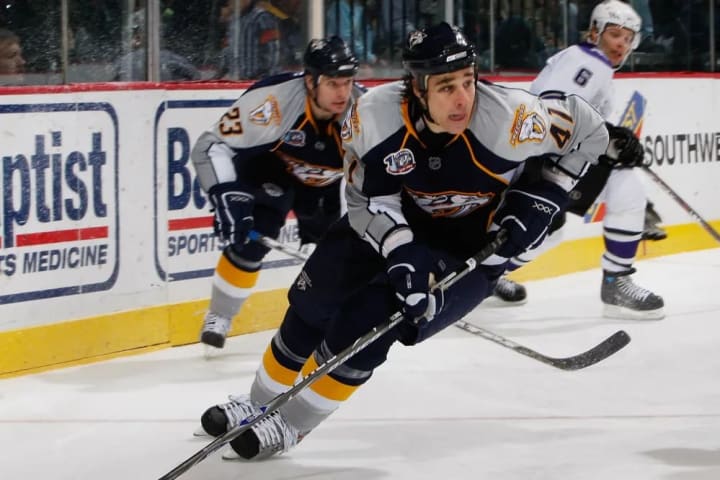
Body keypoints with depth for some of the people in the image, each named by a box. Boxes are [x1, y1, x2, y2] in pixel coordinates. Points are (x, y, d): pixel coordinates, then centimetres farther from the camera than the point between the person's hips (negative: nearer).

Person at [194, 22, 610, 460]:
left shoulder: (510, 119, -34)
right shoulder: (375, 115, -27)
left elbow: (586, 128, -16)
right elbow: (368, 197, -15)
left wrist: (540, 198, -19)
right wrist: (400, 253, -31)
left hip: (476, 243, -3)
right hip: (401, 220, 3)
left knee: (364, 325, -15)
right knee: (312, 304, 7)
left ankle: (290, 425, 6)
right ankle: (262, 403, 33)